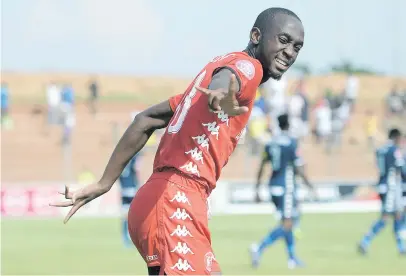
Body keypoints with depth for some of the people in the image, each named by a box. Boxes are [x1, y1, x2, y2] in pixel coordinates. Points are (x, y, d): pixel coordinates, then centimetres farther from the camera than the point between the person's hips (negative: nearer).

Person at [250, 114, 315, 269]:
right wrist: (309, 185, 3)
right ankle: (259, 249, -24)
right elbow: (299, 169, -11)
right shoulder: (292, 143, -10)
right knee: (287, 224, -8)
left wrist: (257, 190, 13)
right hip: (286, 187, -7)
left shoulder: (271, 143, 8)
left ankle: (292, 258, 24)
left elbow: (261, 167, 8)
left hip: (273, 186, 7)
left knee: (288, 222, 19)